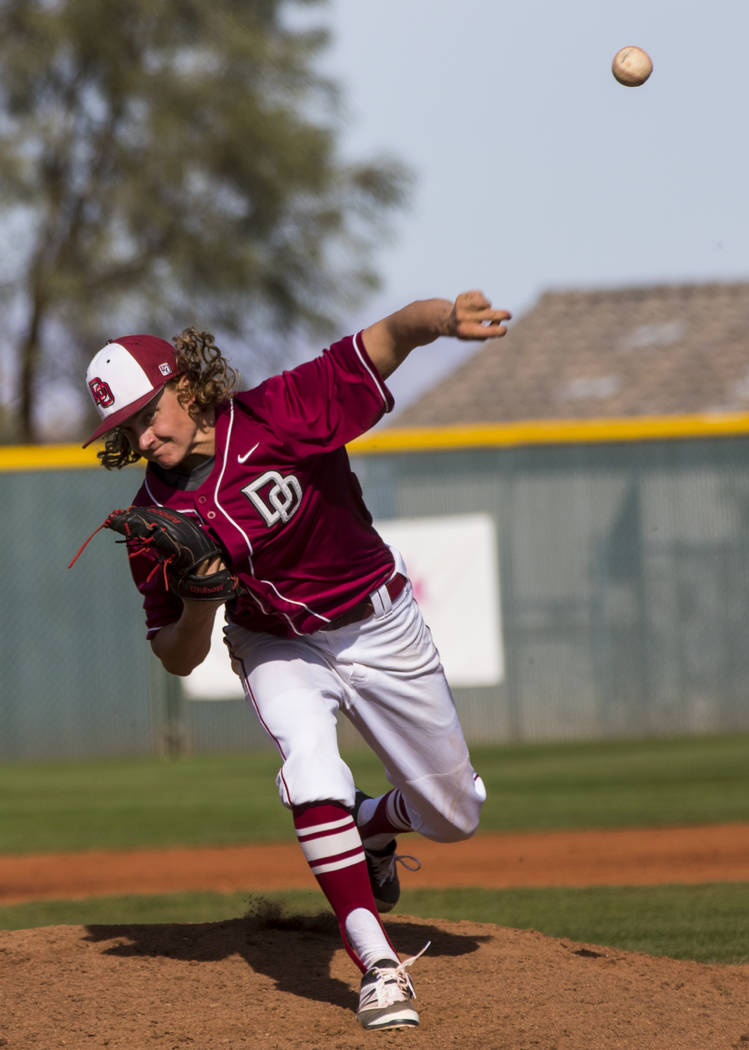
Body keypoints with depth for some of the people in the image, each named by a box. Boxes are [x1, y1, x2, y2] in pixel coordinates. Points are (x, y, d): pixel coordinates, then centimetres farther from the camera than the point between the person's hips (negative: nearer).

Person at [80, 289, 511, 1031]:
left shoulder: (281, 415, -25)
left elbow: (388, 338, -37)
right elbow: (178, 660, -8)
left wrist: (442, 319, -59)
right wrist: (200, 601, -30)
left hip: (379, 629, 0)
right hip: (279, 649, 0)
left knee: (455, 817, 7)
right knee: (310, 763, -31)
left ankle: (370, 824, 43)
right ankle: (377, 966, -26)